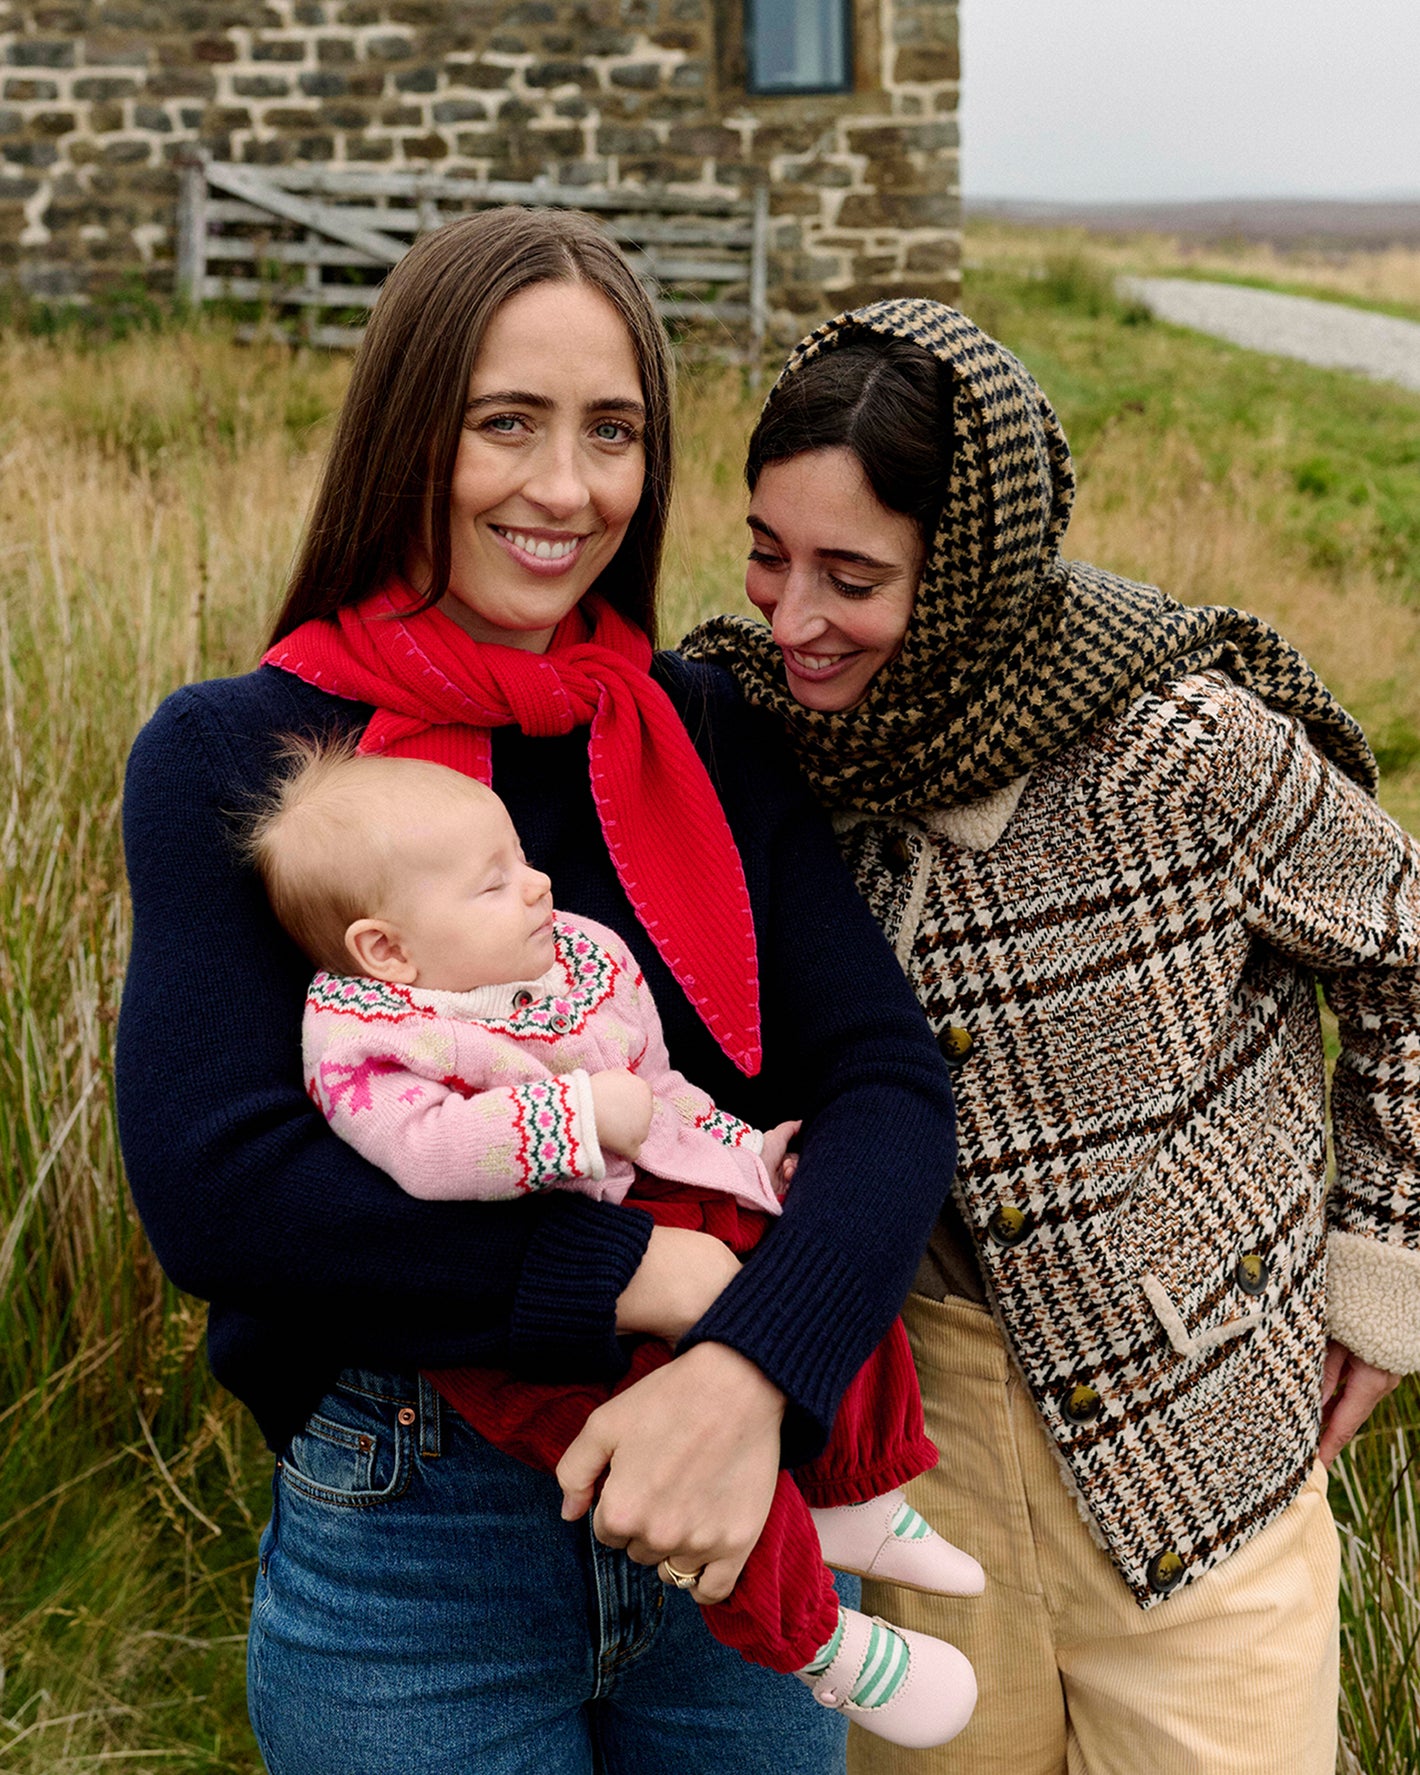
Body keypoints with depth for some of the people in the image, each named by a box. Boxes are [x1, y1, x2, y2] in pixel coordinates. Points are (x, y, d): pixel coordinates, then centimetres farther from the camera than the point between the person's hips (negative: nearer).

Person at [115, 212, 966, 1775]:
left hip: (744, 1512, 3)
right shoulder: (229, 757, -8)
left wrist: (755, 1364, -25)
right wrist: (643, 1275, -20)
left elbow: (889, 1083, -7)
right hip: (407, 1548, -3)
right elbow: (210, 1185, -18)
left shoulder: (710, 737, 1)